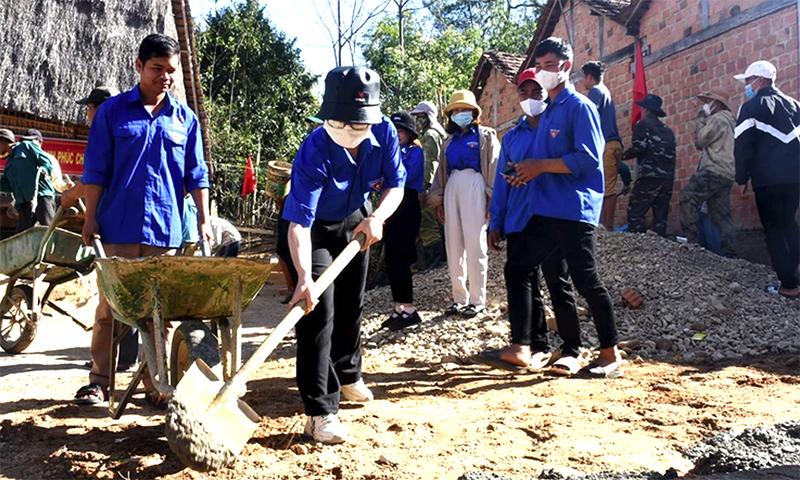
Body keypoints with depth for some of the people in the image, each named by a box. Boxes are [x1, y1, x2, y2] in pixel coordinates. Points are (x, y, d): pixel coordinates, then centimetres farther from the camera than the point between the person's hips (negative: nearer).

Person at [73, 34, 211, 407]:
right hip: (118, 226, -1)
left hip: (165, 229, 2)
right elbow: (95, 171, 3)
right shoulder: (112, 111, 5)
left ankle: (155, 384, 16)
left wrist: (204, 220, 3)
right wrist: (90, 218, -2)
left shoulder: (185, 118, 10)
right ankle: (99, 381, 14)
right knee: (110, 305, 3)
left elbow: (196, 176, 10)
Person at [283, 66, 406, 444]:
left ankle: (347, 373, 42)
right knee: (318, 308, -14)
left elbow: (396, 185, -12)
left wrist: (377, 217, -31)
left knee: (351, 304, 17)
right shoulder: (315, 152, -37)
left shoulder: (384, 132, -23)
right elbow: (298, 223, -41)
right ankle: (320, 412, -9)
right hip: (317, 228, -5)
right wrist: (304, 278, -53)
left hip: (357, 221, 5)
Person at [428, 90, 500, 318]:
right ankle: (459, 298, 10)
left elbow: (494, 166, -1)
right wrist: (438, 201, 12)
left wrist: (492, 198, -11)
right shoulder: (449, 141, 23)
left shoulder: (485, 136, 8)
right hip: (451, 188, 6)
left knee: (475, 244, -7)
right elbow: (441, 171, 22)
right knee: (453, 246, 3)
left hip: (474, 186, -5)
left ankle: (477, 300, -3)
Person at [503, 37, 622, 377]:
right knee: (519, 269, 6)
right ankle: (523, 347, 13)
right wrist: (528, 173, 6)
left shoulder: (580, 107, -8)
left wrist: (540, 165, -17)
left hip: (574, 211, -9)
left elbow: (588, 158, -19)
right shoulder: (547, 111, 19)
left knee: (586, 280, -2)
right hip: (544, 209, 9)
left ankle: (611, 355, 12)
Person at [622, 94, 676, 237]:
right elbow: (671, 154, 20)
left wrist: (622, 155, 4)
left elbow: (638, 148, -9)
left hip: (650, 176, -7)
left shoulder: (642, 125, 4)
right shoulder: (667, 130, 23)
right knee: (661, 217, 8)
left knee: (635, 213, -5)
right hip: (668, 177, 7)